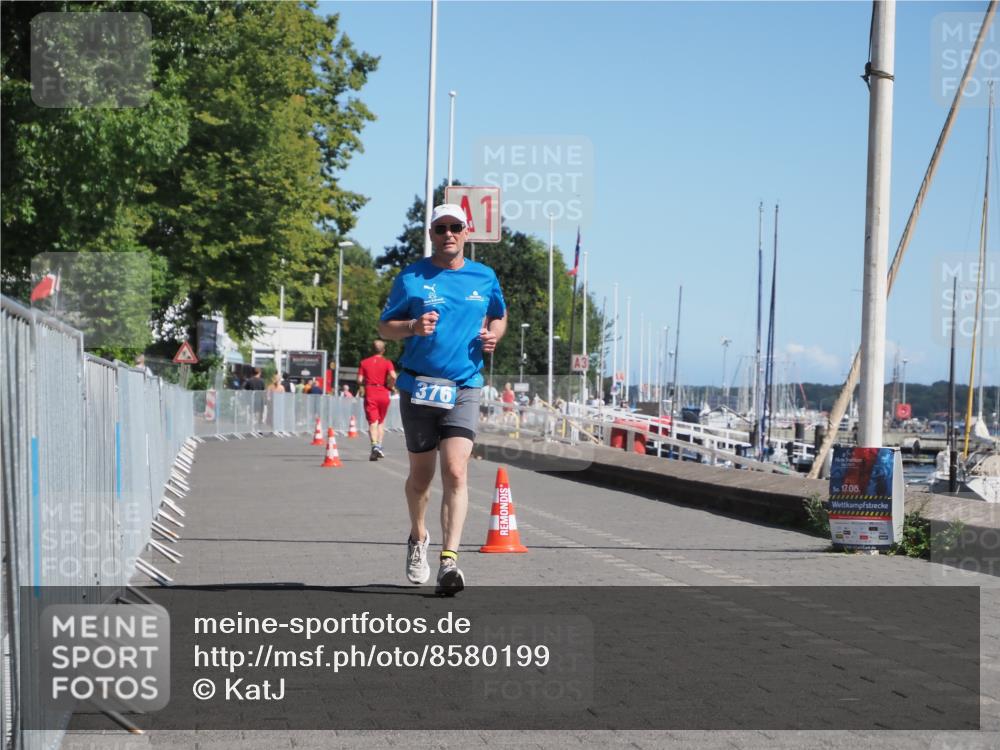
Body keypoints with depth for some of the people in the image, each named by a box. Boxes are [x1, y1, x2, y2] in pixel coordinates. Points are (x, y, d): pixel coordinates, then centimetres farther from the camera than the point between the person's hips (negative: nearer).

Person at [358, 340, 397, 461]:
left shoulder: (364, 362, 6)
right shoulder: (387, 363, 2)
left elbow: (360, 380, -1)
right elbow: (393, 376, -15)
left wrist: (362, 389, 16)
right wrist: (389, 386, 2)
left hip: (370, 395, 0)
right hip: (383, 394, 0)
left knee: (372, 422, -6)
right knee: (381, 421, 17)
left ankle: (375, 445, -26)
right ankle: (379, 445, 8)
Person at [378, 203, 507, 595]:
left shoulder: (484, 278, 9)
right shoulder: (410, 278, 2)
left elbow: (499, 315, 25)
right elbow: (384, 327, 5)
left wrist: (493, 334, 2)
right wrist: (413, 326, -16)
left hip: (464, 389, 0)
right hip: (418, 387, 0)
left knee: (455, 472, -15)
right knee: (421, 475, 11)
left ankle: (449, 560, -20)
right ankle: (418, 538, 38)